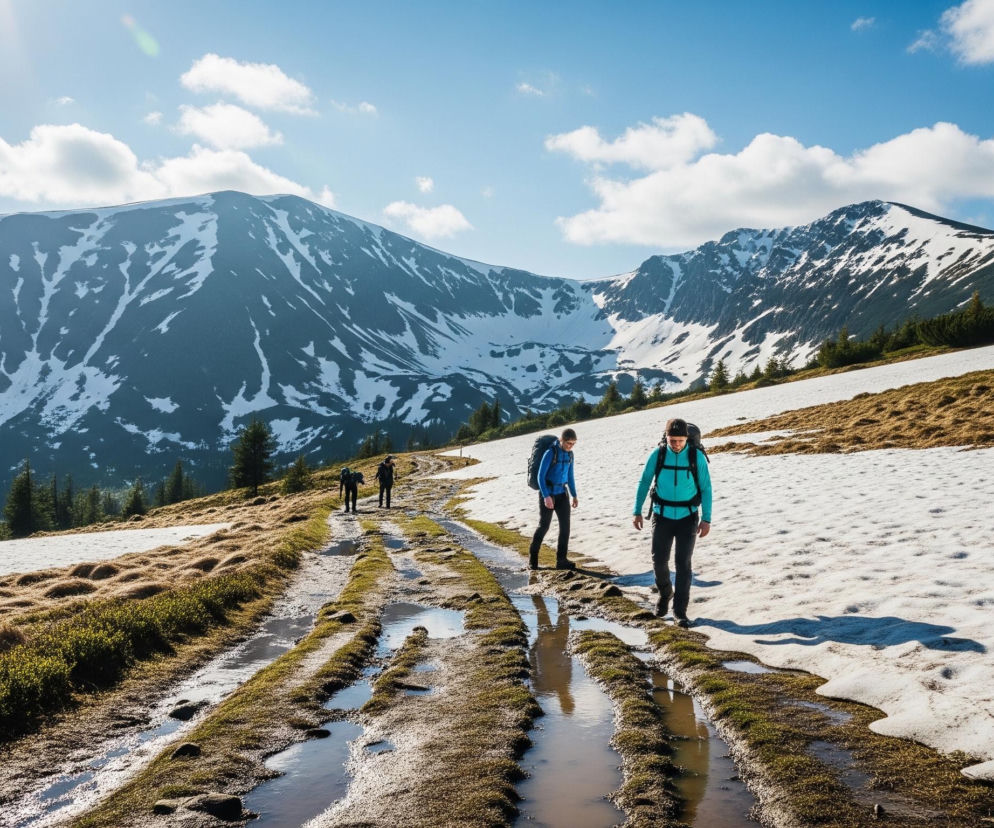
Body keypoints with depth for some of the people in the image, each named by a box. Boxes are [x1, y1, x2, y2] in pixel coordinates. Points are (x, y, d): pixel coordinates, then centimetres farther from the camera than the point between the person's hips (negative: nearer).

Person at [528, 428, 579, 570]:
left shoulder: (569, 454, 5)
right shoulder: (550, 452, -16)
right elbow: (541, 475, -18)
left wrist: (574, 496, 10)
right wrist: (546, 496, -27)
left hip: (562, 494, 6)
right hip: (547, 493, -6)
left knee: (565, 525, -6)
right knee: (544, 526, -3)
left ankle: (561, 561, -3)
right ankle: (532, 559, 14)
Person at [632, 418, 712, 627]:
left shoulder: (697, 456, -11)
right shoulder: (657, 454, -8)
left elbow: (706, 489, -6)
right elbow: (644, 482, 1)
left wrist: (706, 519, -11)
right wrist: (637, 512, -2)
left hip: (687, 518, -1)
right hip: (663, 516, 1)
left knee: (683, 563, -5)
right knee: (659, 560, 1)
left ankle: (680, 611, 4)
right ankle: (665, 593, 32)